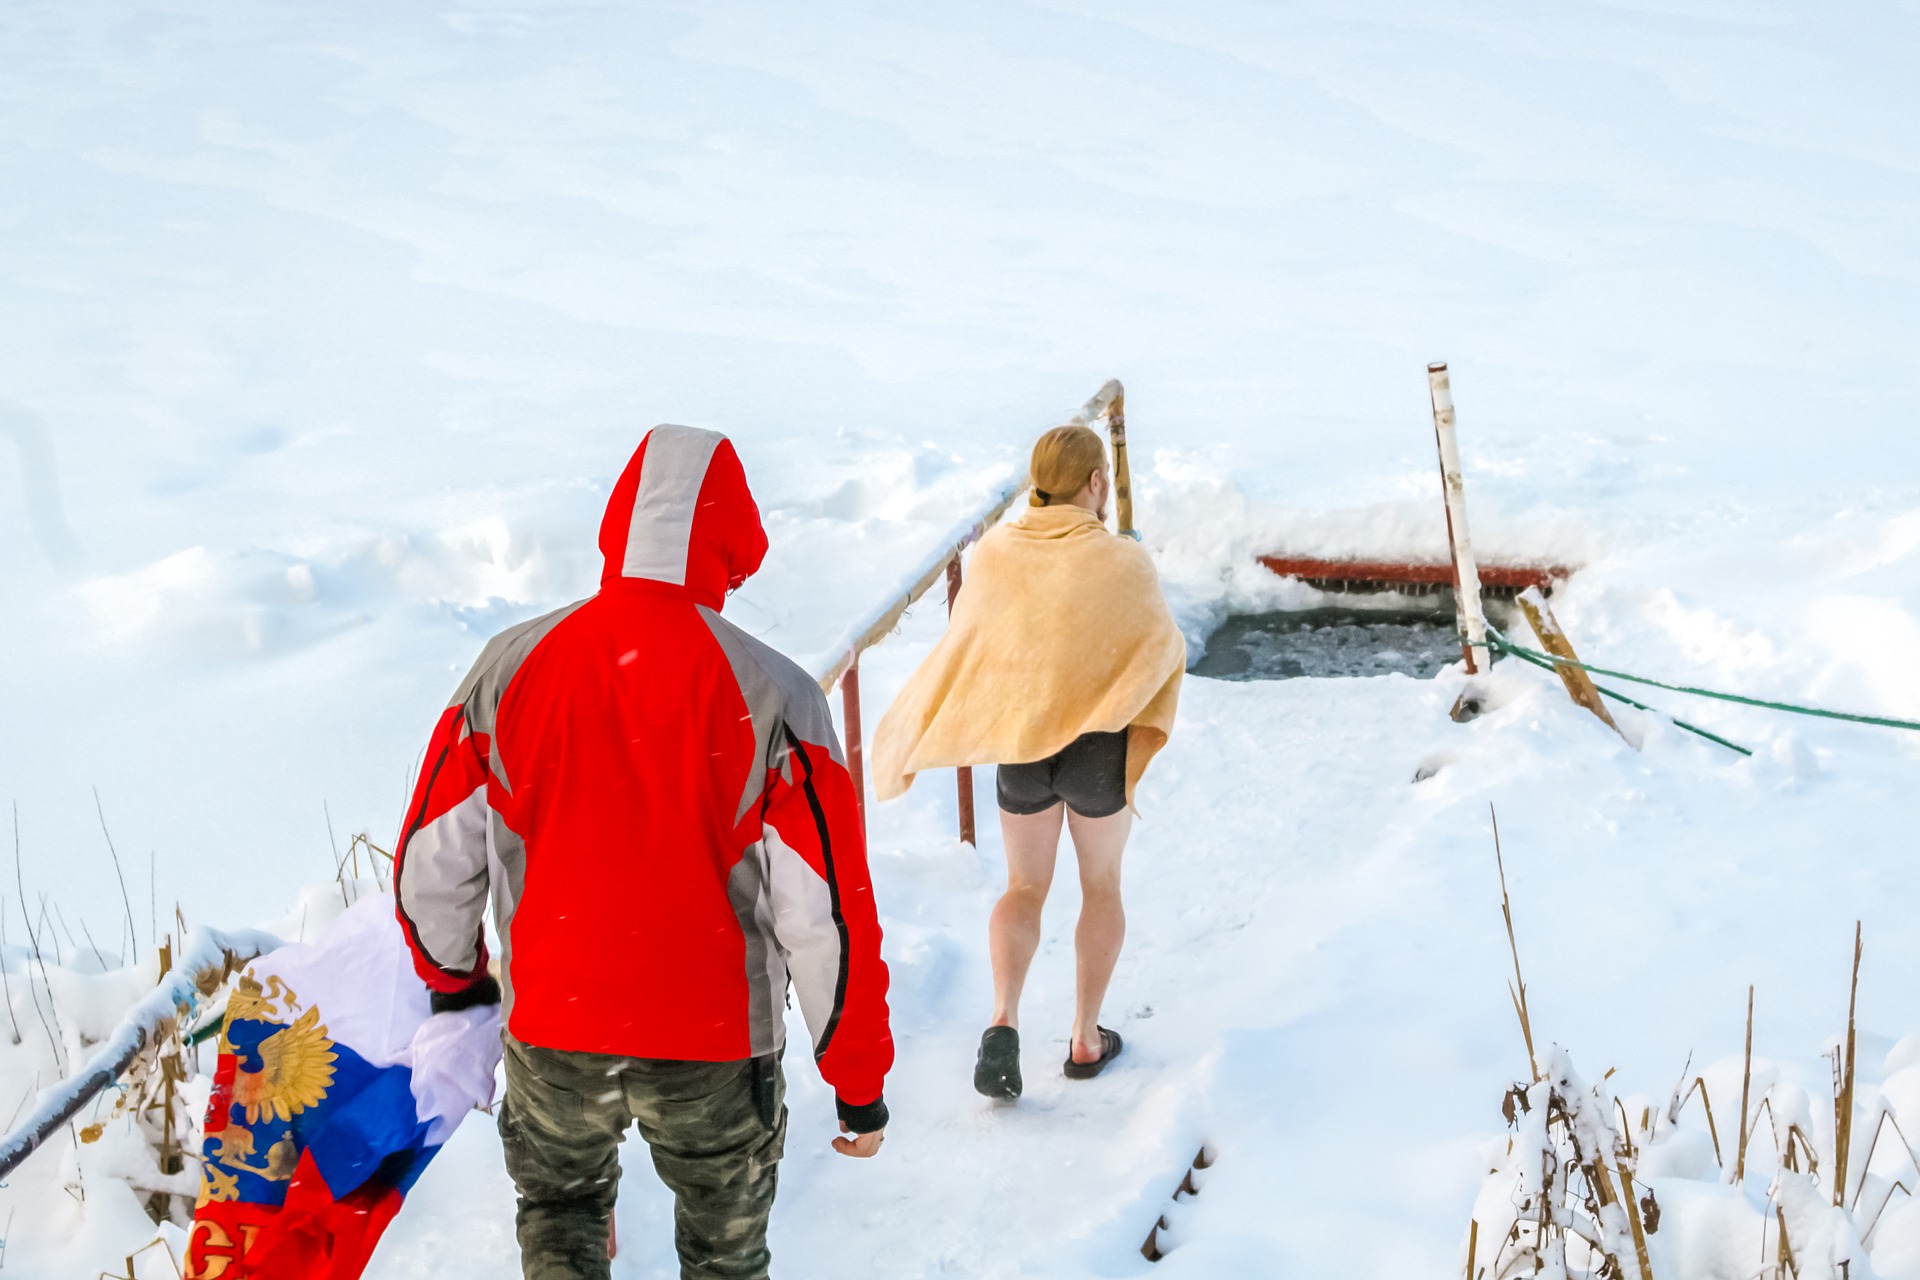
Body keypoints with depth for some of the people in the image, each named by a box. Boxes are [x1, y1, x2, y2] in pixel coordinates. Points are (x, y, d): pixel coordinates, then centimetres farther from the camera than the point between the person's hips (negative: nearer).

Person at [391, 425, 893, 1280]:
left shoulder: (510, 669, -7)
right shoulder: (771, 698, -17)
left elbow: (430, 864, 2)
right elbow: (827, 916, -14)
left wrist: (451, 977, 23)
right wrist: (860, 1083, -2)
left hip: (551, 1030, 2)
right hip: (715, 1048, -2)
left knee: (560, 1207, 29)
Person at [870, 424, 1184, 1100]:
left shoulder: (994, 553, -9)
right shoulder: (1122, 562, -16)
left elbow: (967, 641, 1)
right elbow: (1164, 650, -5)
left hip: (1018, 746, 2)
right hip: (1100, 746, -2)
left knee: (1024, 888, 18)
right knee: (1101, 887, 19)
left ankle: (1003, 1020, -3)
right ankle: (1086, 1039, 23)